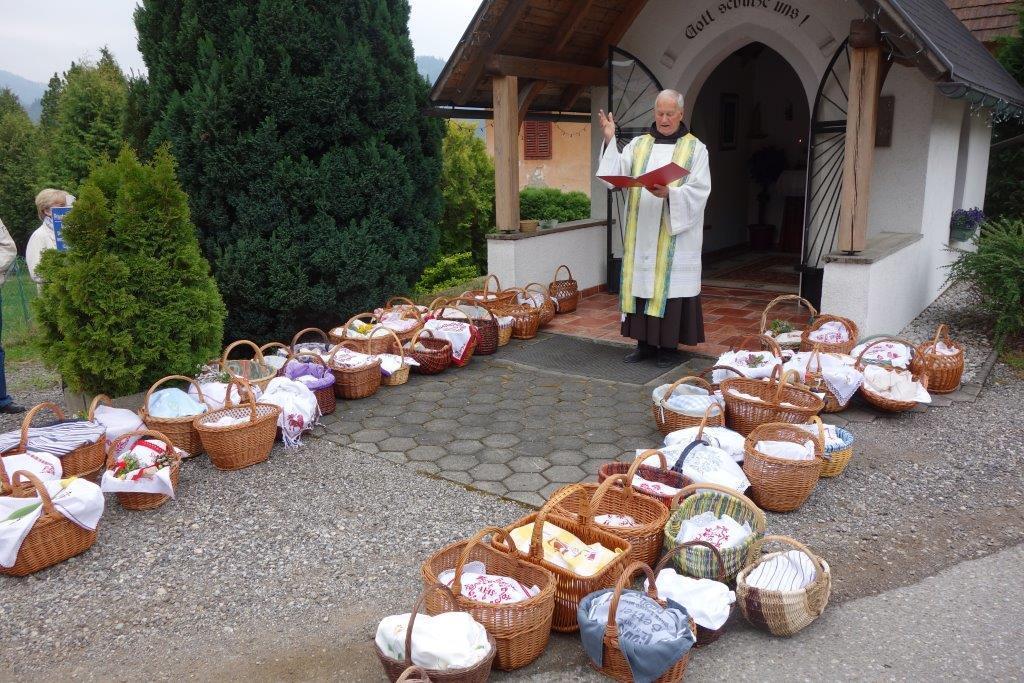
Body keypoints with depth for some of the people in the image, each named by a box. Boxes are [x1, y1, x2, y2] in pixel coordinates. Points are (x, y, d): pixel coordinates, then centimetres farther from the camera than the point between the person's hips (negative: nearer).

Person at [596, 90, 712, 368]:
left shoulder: (695, 149, 3)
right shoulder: (638, 144, 11)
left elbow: (699, 191, -7)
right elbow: (615, 175, -2)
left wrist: (670, 193, -24)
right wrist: (610, 141, -13)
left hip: (675, 236, -3)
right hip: (641, 236, 3)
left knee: (671, 286, -2)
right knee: (642, 284, 5)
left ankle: (669, 345, 8)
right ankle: (645, 342, 16)